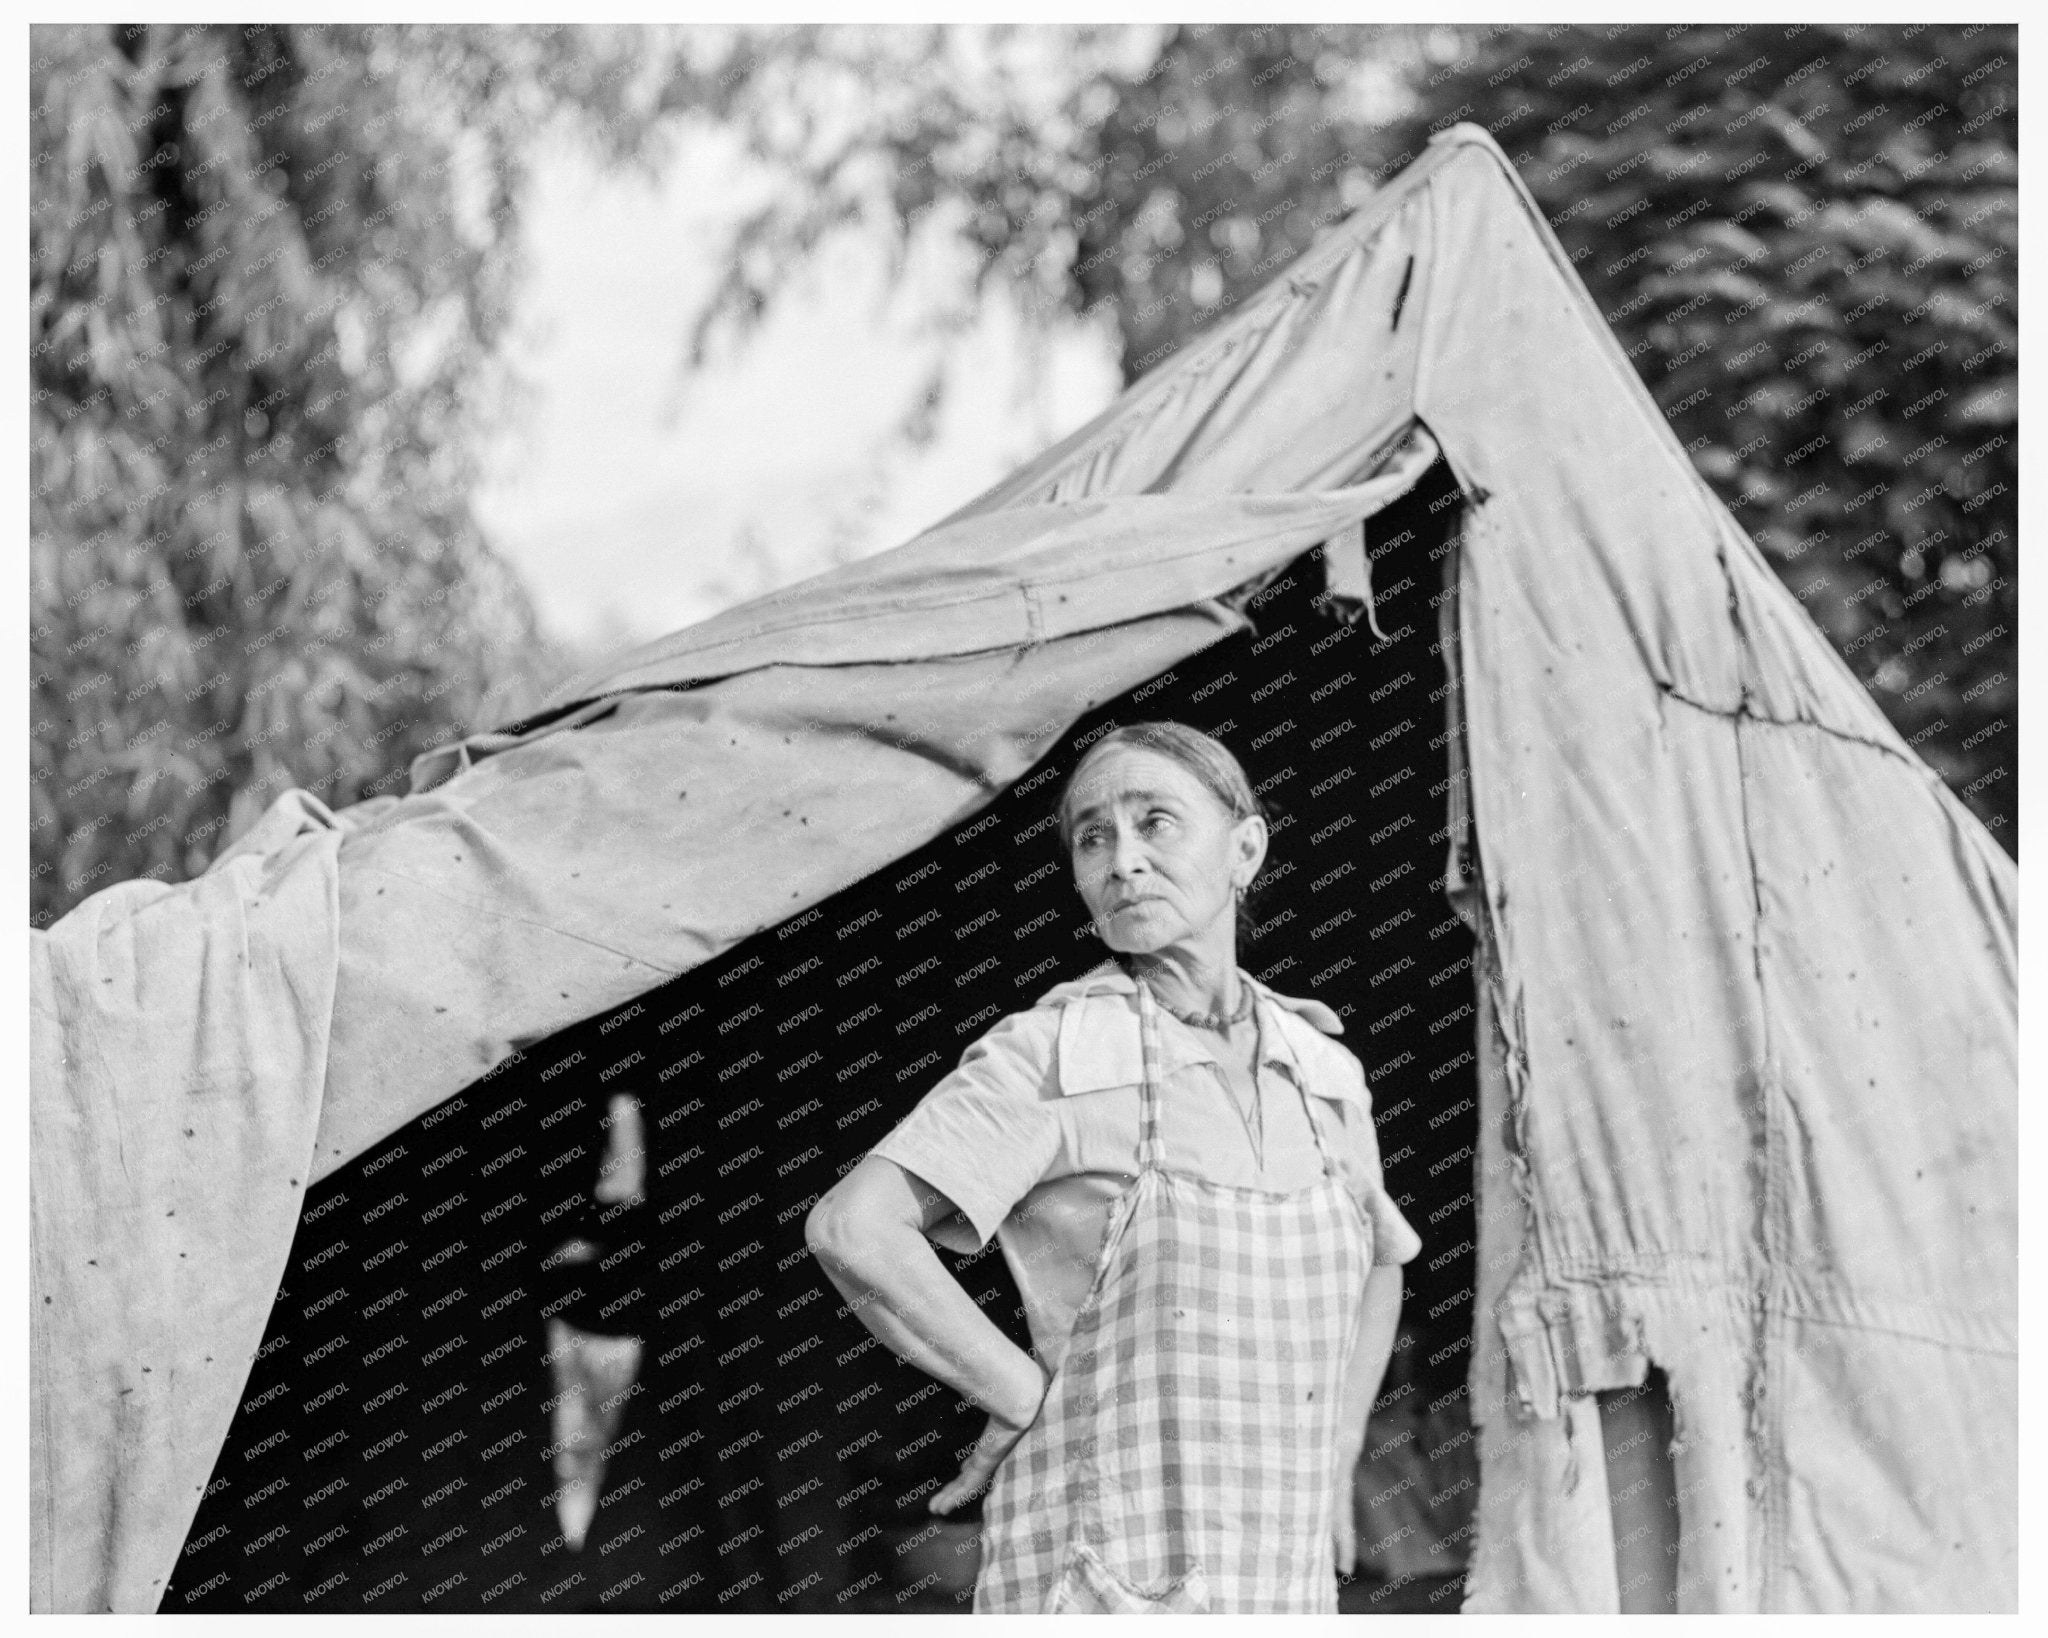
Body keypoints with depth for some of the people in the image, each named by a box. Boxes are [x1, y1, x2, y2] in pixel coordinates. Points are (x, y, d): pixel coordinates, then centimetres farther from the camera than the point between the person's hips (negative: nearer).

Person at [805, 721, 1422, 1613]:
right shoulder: (1048, 1056, -5)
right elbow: (853, 1230, -17)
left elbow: (1377, 1266, 29)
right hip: (1100, 1581, -6)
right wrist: (1026, 1399, -11)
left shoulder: (1324, 1072, 11)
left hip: (1283, 1584, 6)